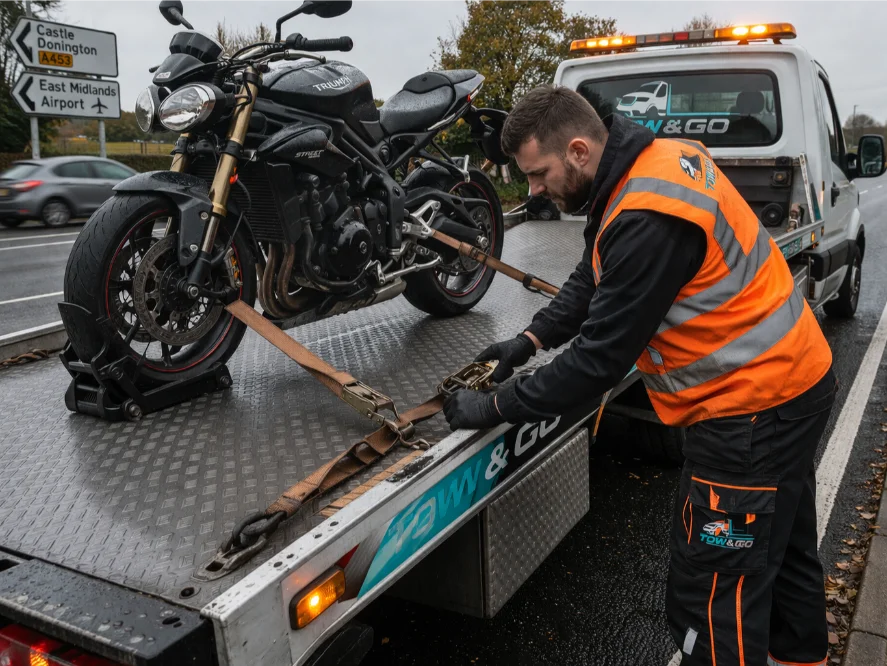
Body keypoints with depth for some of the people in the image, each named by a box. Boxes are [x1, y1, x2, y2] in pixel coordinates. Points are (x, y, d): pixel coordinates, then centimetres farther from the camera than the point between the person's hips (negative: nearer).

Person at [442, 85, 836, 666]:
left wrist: (495, 408, -14)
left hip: (753, 408, -10)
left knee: (712, 602, -1)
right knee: (784, 551, 28)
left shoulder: (647, 220, -29)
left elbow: (601, 357, -25)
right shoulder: (658, 158, 3)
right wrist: (529, 340, 3)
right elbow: (596, 280, 12)